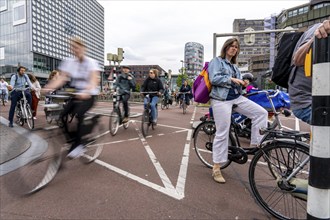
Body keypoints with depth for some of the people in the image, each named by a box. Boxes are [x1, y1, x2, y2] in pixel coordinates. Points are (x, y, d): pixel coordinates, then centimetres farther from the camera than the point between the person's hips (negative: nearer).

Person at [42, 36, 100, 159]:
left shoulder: (91, 62, -9)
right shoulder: (69, 62, 5)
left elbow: (94, 80, -25)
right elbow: (61, 78, -6)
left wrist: (86, 91, -46)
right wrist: (48, 87, -25)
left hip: (89, 96, -5)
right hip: (75, 95, 5)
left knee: (78, 113, -29)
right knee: (63, 115, -14)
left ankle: (76, 145, -11)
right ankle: (78, 144, 2)